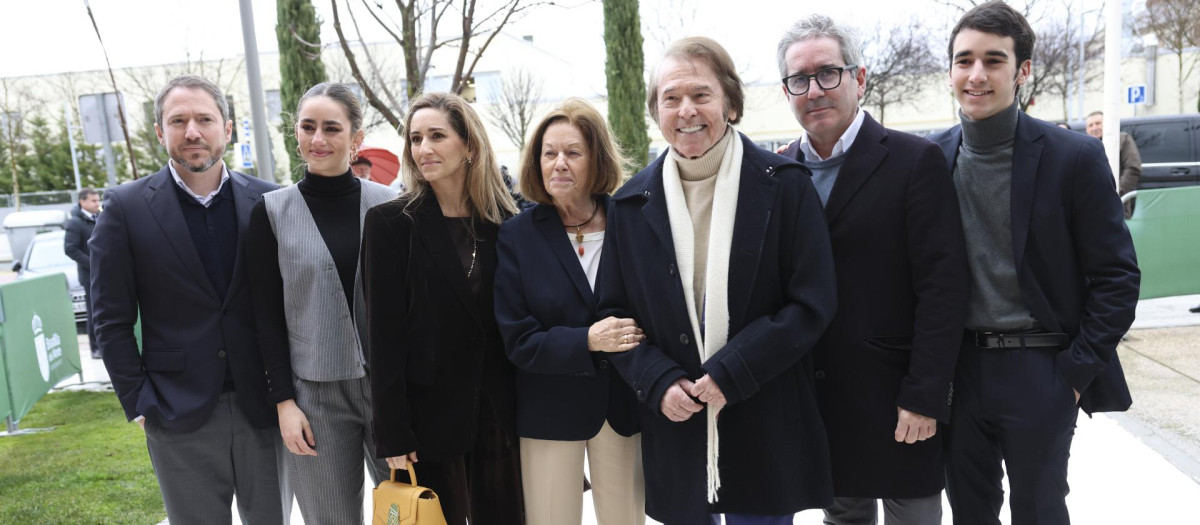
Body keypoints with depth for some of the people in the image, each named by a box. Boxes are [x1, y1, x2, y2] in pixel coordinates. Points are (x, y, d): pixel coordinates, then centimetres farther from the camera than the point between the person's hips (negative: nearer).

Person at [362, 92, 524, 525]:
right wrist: (393, 434, -11)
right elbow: (384, 334, -8)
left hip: (498, 412, 3)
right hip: (427, 414, -3)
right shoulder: (389, 222, -6)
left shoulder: (504, 222, 3)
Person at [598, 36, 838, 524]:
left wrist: (732, 372, -16)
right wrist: (658, 382, -10)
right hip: (676, 425, 2)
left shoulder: (784, 186, -5)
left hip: (766, 431, -2)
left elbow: (813, 302, -8)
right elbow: (614, 311, 6)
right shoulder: (631, 204, 3)